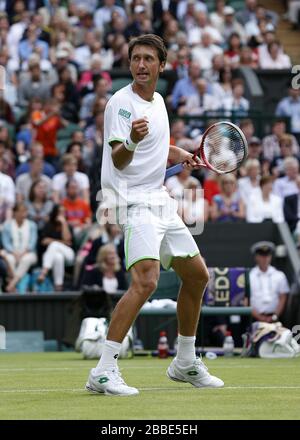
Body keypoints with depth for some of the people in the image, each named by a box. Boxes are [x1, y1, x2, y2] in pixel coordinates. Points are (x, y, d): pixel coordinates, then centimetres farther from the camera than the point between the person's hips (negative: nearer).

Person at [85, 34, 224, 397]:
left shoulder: (158, 101, 13)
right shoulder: (121, 102, -12)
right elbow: (119, 159, -23)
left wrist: (180, 155, 13)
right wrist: (132, 140, -43)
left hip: (160, 201, 9)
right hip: (134, 203, -9)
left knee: (197, 276, 15)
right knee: (146, 281, -26)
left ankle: (185, 364, 31)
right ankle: (103, 372, -26)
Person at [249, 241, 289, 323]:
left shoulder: (279, 276, 10)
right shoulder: (249, 276, 4)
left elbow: (283, 299, 8)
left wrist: (274, 316, -6)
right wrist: (260, 317, -9)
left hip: (274, 319, 1)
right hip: (255, 319, -1)